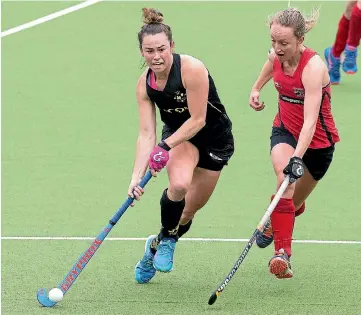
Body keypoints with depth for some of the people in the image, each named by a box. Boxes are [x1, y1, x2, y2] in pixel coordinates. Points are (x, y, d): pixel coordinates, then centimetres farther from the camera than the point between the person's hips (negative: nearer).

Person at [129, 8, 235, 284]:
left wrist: (165, 147, -30)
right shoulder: (145, 84, -14)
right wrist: (137, 176, -24)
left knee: (191, 208, 4)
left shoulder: (192, 69, -29)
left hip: (215, 138, -2)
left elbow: (197, 120, -25)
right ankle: (166, 237, -5)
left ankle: (160, 245, 32)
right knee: (179, 183, -30)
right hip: (177, 135, 2)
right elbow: (146, 133, -15)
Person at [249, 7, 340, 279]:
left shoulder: (313, 67, -32)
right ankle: (282, 253, -34)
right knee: (285, 183, -28)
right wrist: (256, 89, 25)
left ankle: (275, 222, 51)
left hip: (317, 141, -3)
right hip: (285, 131, 3)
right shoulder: (275, 56, -14)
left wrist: (298, 158, -50)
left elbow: (310, 120, -41)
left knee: (295, 203, 14)